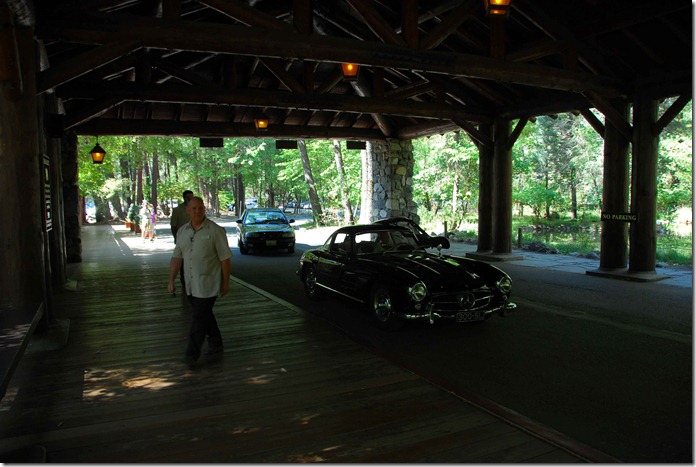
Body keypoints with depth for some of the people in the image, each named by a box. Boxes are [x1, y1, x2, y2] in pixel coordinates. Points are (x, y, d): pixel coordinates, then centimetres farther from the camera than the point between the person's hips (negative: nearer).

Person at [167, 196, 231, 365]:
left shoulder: (215, 231, -11)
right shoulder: (182, 231, 6)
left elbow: (225, 258, -9)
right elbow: (176, 257, 10)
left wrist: (226, 282, -8)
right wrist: (171, 280, 9)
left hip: (207, 285, -6)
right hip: (190, 285, 6)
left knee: (199, 319, -3)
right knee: (205, 315, 18)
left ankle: (192, 354, 8)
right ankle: (216, 345, 36)